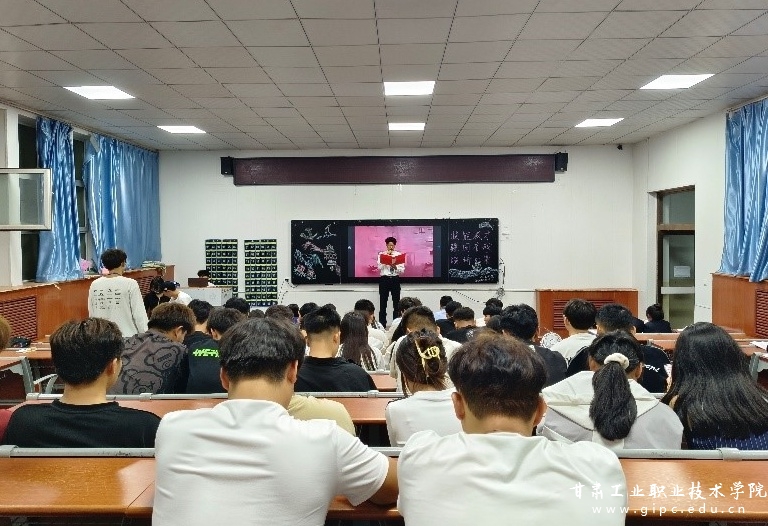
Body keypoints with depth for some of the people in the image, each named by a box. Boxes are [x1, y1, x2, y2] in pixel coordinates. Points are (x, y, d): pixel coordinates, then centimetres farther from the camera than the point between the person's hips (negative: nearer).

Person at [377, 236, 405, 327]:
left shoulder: (399, 254, 5)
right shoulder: (381, 254, 3)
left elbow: (402, 269, 0)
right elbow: (379, 267, -12)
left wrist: (395, 267, -19)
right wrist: (387, 257, -13)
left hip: (395, 279, 1)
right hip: (384, 279, -1)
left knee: (396, 303, 6)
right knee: (383, 303, 2)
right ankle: (382, 324, 8)